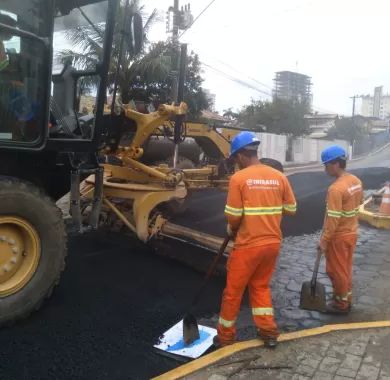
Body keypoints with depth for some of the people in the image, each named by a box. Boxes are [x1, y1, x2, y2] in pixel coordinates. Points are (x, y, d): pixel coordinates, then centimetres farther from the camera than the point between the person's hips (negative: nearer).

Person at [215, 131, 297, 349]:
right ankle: (269, 332, 27)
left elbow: (234, 216, -14)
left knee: (233, 290, 11)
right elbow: (291, 208, 7)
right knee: (261, 286, 23)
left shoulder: (239, 178, -13)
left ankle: (226, 336, 26)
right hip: (273, 242, 5)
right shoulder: (279, 176, 0)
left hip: (248, 244, -5)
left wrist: (232, 230, 6)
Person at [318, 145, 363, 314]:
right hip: (351, 232, 9)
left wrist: (324, 240, -19)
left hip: (338, 236, -9)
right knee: (346, 269, 21)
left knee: (337, 271, 7)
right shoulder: (356, 181, 1)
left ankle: (341, 304, 20)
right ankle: (346, 299, 34)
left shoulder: (336, 188, -27)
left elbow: (333, 219, -26)